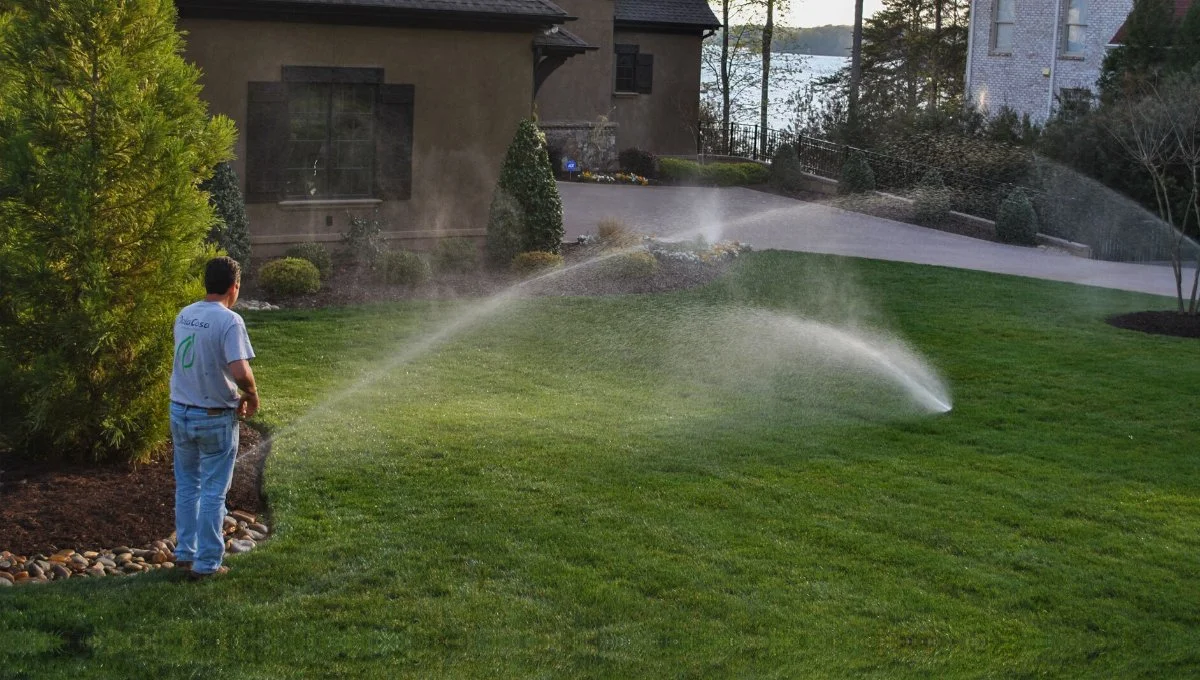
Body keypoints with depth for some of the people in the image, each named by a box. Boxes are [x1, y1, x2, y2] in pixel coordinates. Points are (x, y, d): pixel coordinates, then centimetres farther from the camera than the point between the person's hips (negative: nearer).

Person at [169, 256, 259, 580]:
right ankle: (206, 563, 10)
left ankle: (185, 553, 27)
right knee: (213, 491, 5)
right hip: (215, 418, -6)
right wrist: (251, 395, -7)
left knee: (187, 486, 20)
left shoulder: (184, 316, 3)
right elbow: (240, 372, -29)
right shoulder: (229, 321, -19)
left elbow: (187, 364, 11)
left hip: (180, 411, 6)